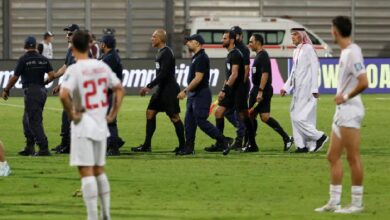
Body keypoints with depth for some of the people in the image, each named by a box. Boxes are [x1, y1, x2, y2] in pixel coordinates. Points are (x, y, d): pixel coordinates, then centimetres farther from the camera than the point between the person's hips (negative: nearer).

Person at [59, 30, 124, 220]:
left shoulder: (73, 70, -14)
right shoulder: (102, 67, 4)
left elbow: (64, 95, -29)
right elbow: (119, 89, 13)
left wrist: (71, 114, -15)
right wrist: (113, 114, 14)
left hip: (83, 125, -6)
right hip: (101, 125, 6)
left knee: (86, 172, -4)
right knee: (99, 170, 18)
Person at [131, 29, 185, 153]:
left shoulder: (166, 53, -16)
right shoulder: (160, 52, 14)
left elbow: (163, 73, -23)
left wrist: (149, 87, -22)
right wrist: (150, 87, 18)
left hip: (169, 90, -10)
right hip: (162, 89, 10)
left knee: (174, 117, -4)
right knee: (150, 112, 7)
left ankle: (183, 145, 3)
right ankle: (147, 145, 9)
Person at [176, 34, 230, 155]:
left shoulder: (201, 58, -16)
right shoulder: (195, 57, 15)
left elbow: (198, 78, -22)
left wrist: (185, 91, -22)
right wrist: (188, 91, 20)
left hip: (201, 94, -10)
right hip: (194, 94, 10)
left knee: (201, 121, -10)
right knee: (189, 121, 7)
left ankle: (223, 141, -2)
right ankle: (189, 147, 10)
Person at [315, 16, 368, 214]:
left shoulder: (353, 52, -17)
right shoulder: (345, 52, 12)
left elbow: (363, 83, -23)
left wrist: (345, 97, -13)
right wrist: (340, 96, 8)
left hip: (350, 111, -10)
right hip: (341, 111, 10)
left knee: (353, 157, -4)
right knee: (333, 156, 11)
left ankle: (357, 203, 1)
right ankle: (334, 202, 15)